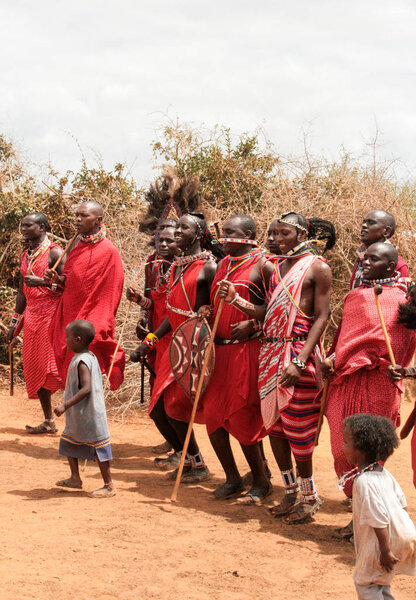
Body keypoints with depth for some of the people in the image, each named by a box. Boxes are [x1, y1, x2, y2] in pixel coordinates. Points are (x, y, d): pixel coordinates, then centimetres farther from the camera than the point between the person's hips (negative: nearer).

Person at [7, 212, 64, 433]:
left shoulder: (54, 252, -7)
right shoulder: (25, 256, 17)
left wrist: (42, 281, -26)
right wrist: (14, 324, 21)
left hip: (52, 314, -8)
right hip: (31, 317, 8)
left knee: (54, 367, -14)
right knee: (35, 369, 7)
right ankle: (48, 421, 14)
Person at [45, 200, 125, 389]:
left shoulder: (108, 251, -11)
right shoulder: (78, 247, 11)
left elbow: (110, 294, -11)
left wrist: (98, 327, -16)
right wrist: (58, 279, 0)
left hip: (91, 324, -7)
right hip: (70, 318, 7)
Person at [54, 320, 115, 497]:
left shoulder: (82, 361, -22)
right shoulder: (90, 356, 7)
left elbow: (86, 389, -30)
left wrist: (65, 405, -29)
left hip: (89, 416, -11)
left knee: (98, 448, -1)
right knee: (68, 443, 19)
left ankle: (109, 486, 7)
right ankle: (75, 478, 31)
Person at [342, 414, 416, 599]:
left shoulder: (364, 481, -24)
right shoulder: (383, 473, 5)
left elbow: (379, 520, -25)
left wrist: (386, 551, -20)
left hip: (385, 540, -9)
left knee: (364, 581, 8)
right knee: (380, 581, 24)